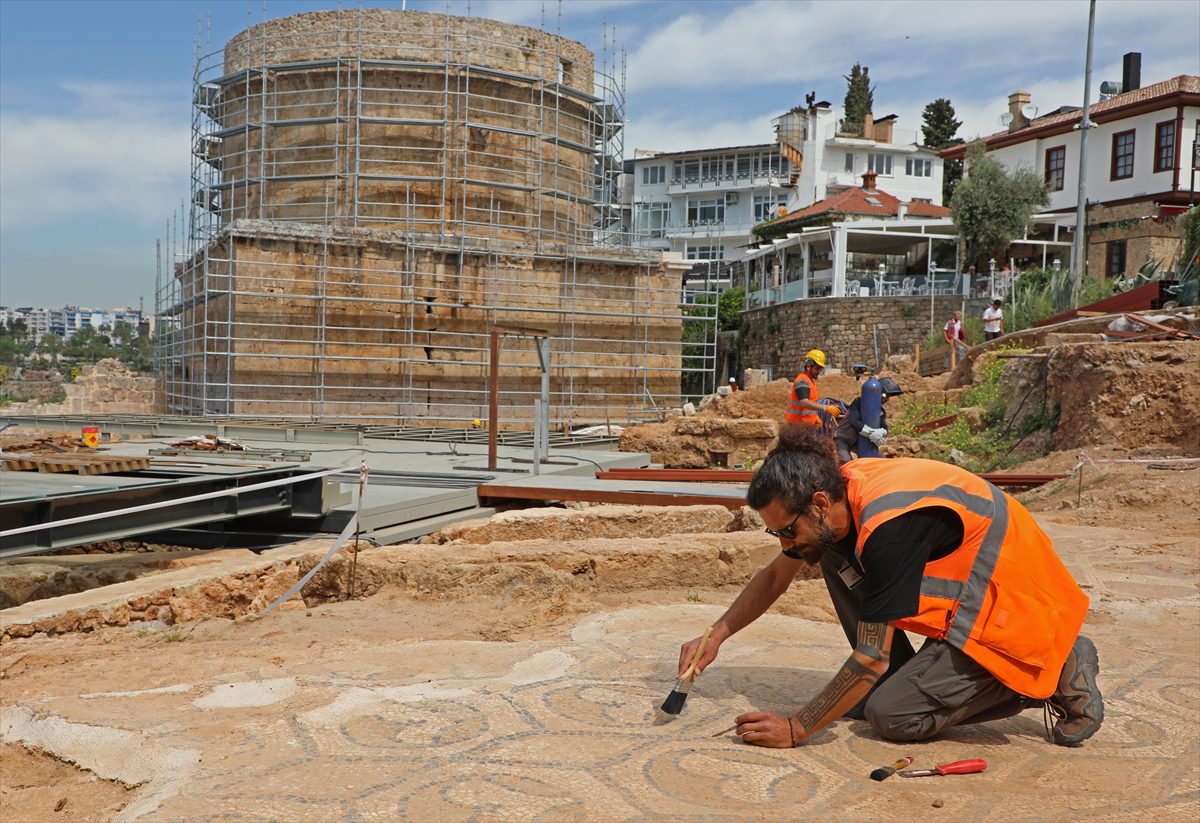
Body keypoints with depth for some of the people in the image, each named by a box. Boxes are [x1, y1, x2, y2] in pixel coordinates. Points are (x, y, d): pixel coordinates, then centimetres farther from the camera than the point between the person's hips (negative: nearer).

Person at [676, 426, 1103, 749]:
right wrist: (716, 635, -2)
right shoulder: (837, 490, -7)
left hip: (1015, 612, -8)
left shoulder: (888, 527, -32)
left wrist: (796, 728, -21)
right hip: (965, 590, 8)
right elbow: (774, 577, 8)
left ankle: (1057, 676, -1)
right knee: (834, 552, -3)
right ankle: (905, 681, 7)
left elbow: (870, 659, -28)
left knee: (889, 716, -12)